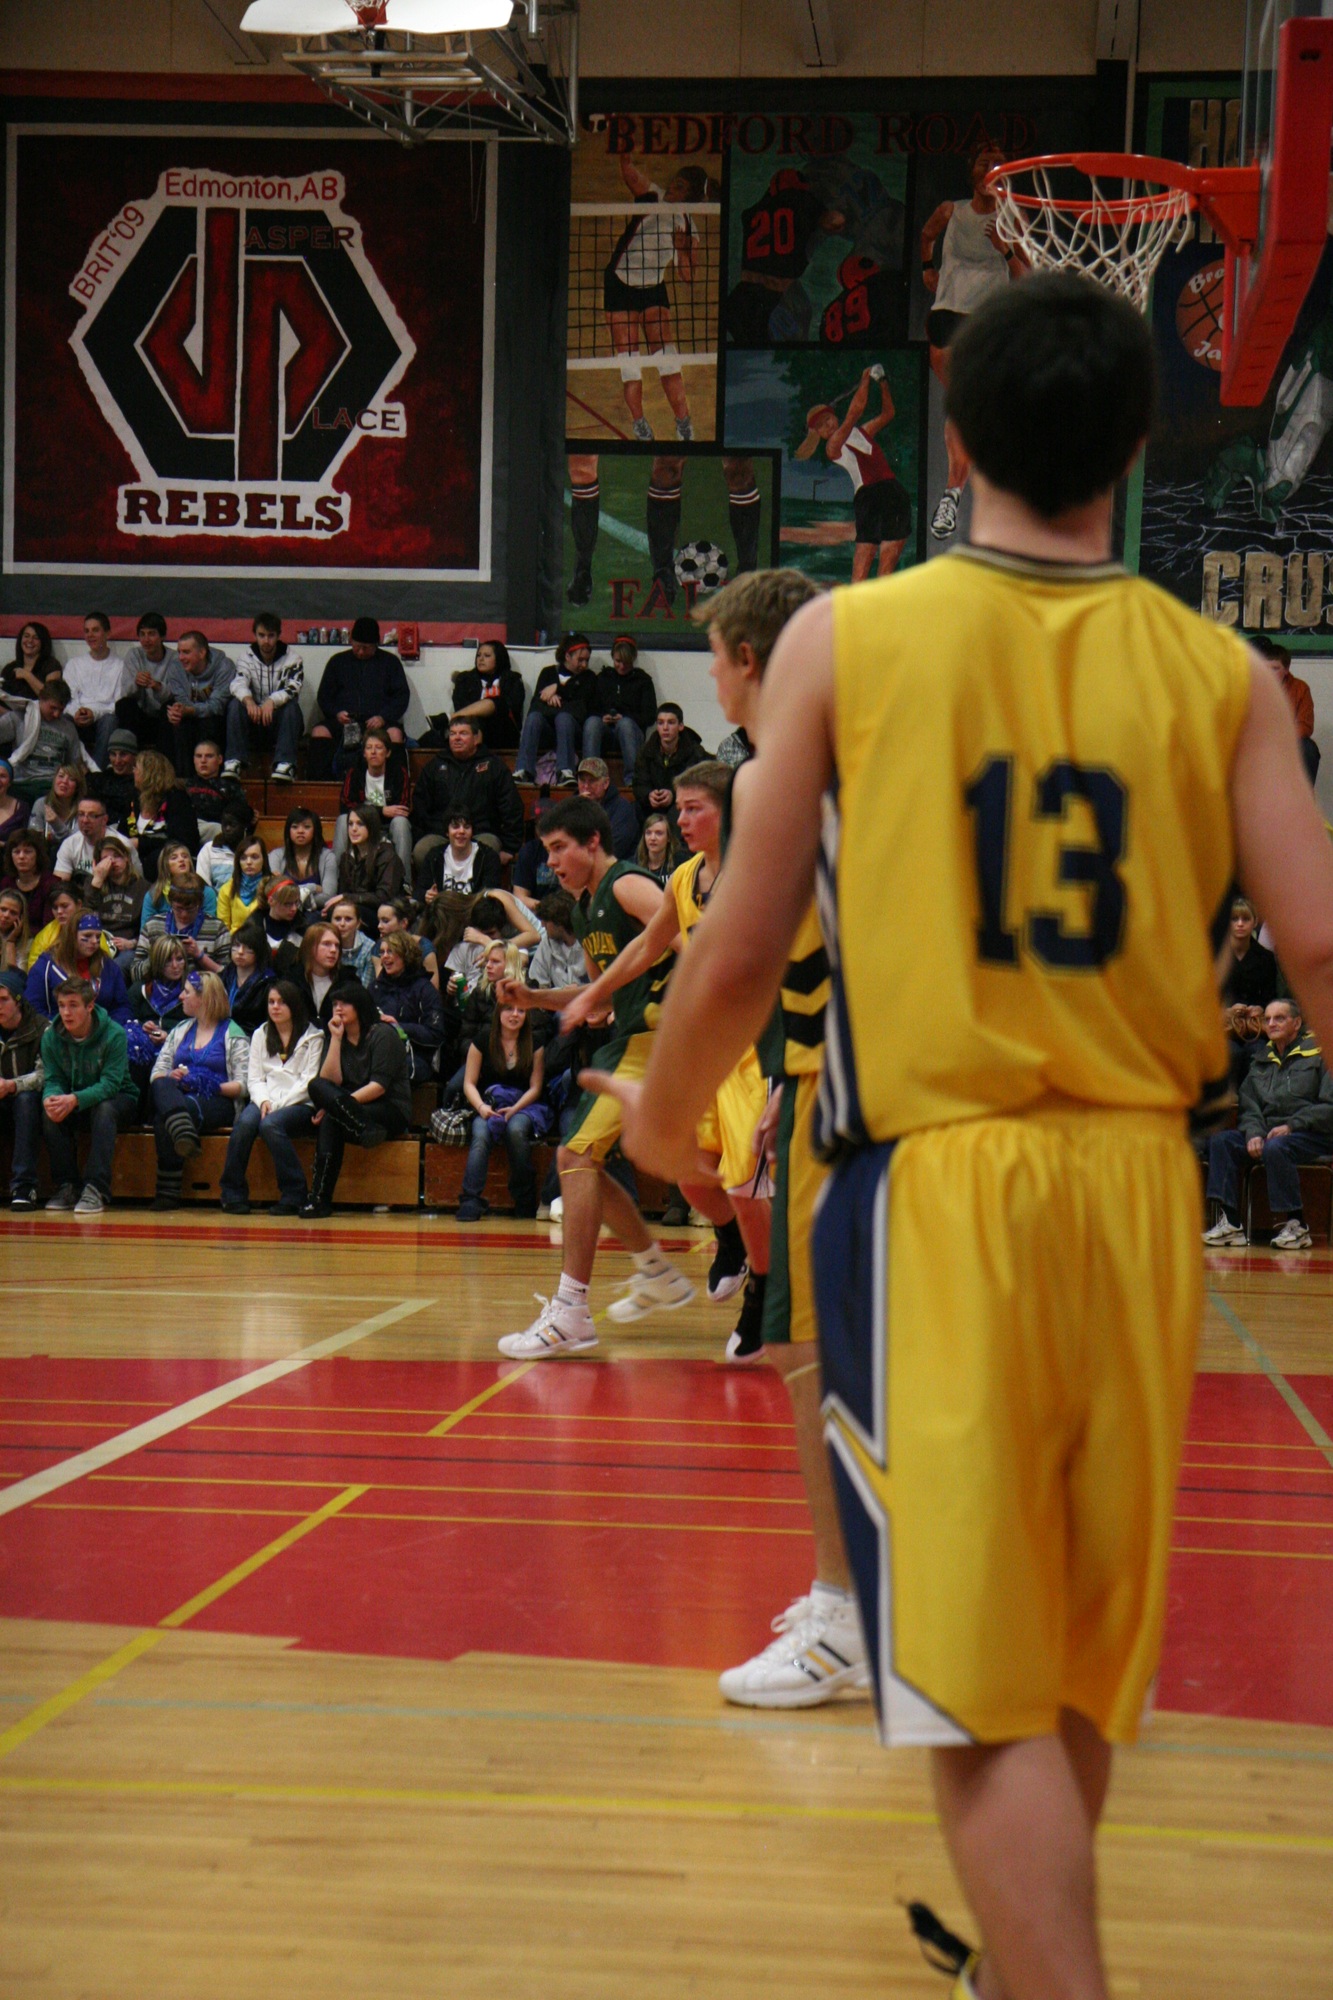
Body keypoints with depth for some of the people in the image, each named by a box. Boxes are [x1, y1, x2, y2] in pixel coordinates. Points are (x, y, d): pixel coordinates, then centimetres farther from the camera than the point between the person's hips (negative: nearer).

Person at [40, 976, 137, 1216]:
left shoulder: (114, 1034, -21)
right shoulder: (51, 1037, -7)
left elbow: (110, 1084, -27)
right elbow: (52, 1080, -8)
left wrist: (75, 1100, -43)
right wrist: (51, 1098, -34)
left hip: (118, 1099, -3)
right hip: (73, 1102, 4)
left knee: (104, 1109, -37)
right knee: (50, 1112, -27)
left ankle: (96, 1189, -40)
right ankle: (67, 1186, -21)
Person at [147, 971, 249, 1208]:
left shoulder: (233, 1035, 10)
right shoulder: (180, 1031, 28)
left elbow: (242, 1086, -1)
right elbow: (157, 1073, 17)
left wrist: (214, 1087, -19)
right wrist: (170, 1078, -7)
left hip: (216, 1103, -4)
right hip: (176, 1098, 4)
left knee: (163, 1120, -37)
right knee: (160, 1086, -36)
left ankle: (169, 1191, -40)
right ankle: (183, 1133, -61)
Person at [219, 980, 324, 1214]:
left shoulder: (312, 1038, 6)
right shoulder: (261, 1035, 20)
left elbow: (309, 1082, -3)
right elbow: (254, 1078, 13)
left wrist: (278, 1104, -14)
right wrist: (263, 1101, -9)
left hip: (300, 1106, -3)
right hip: (265, 1101, 3)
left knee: (270, 1124, -35)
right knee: (244, 1122, -31)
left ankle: (294, 1195, -27)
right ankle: (233, 1193, -24)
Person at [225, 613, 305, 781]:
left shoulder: (292, 659, -4)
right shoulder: (246, 658, 1)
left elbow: (293, 688, -22)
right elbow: (238, 684, -17)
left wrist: (272, 701, -42)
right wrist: (248, 700, -41)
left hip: (281, 723, -2)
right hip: (254, 722, 2)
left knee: (292, 705, -32)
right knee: (236, 704, -26)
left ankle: (285, 764, -39)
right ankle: (235, 761, -31)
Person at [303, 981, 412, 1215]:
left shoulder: (382, 1034, -4)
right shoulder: (335, 1037, 14)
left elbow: (379, 1086, -15)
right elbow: (330, 1081, -2)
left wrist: (335, 1106, -21)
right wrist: (336, 1038, -5)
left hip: (391, 1111, -5)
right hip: (353, 1111, 6)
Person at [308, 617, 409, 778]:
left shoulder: (390, 662, 15)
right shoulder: (338, 661, 20)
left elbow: (402, 695, 8)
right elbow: (324, 696, 18)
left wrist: (383, 717, -10)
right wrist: (336, 712, -5)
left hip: (377, 721, -2)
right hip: (343, 721, 2)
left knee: (394, 733, -36)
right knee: (319, 732, -29)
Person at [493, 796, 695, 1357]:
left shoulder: (628, 886, -12)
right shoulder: (584, 904, 18)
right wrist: (533, 998, 17)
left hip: (654, 1034, -11)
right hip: (626, 1039, 11)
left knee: (579, 1154, -17)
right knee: (576, 1158, 15)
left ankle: (571, 1312, -18)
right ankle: (659, 1274, 29)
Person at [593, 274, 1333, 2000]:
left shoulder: (846, 640, -5)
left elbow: (741, 953, -3)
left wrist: (661, 1121, 16)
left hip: (936, 1182, -3)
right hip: (1135, 1177, 4)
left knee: (984, 1683, -1)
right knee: (1085, 1643, 21)